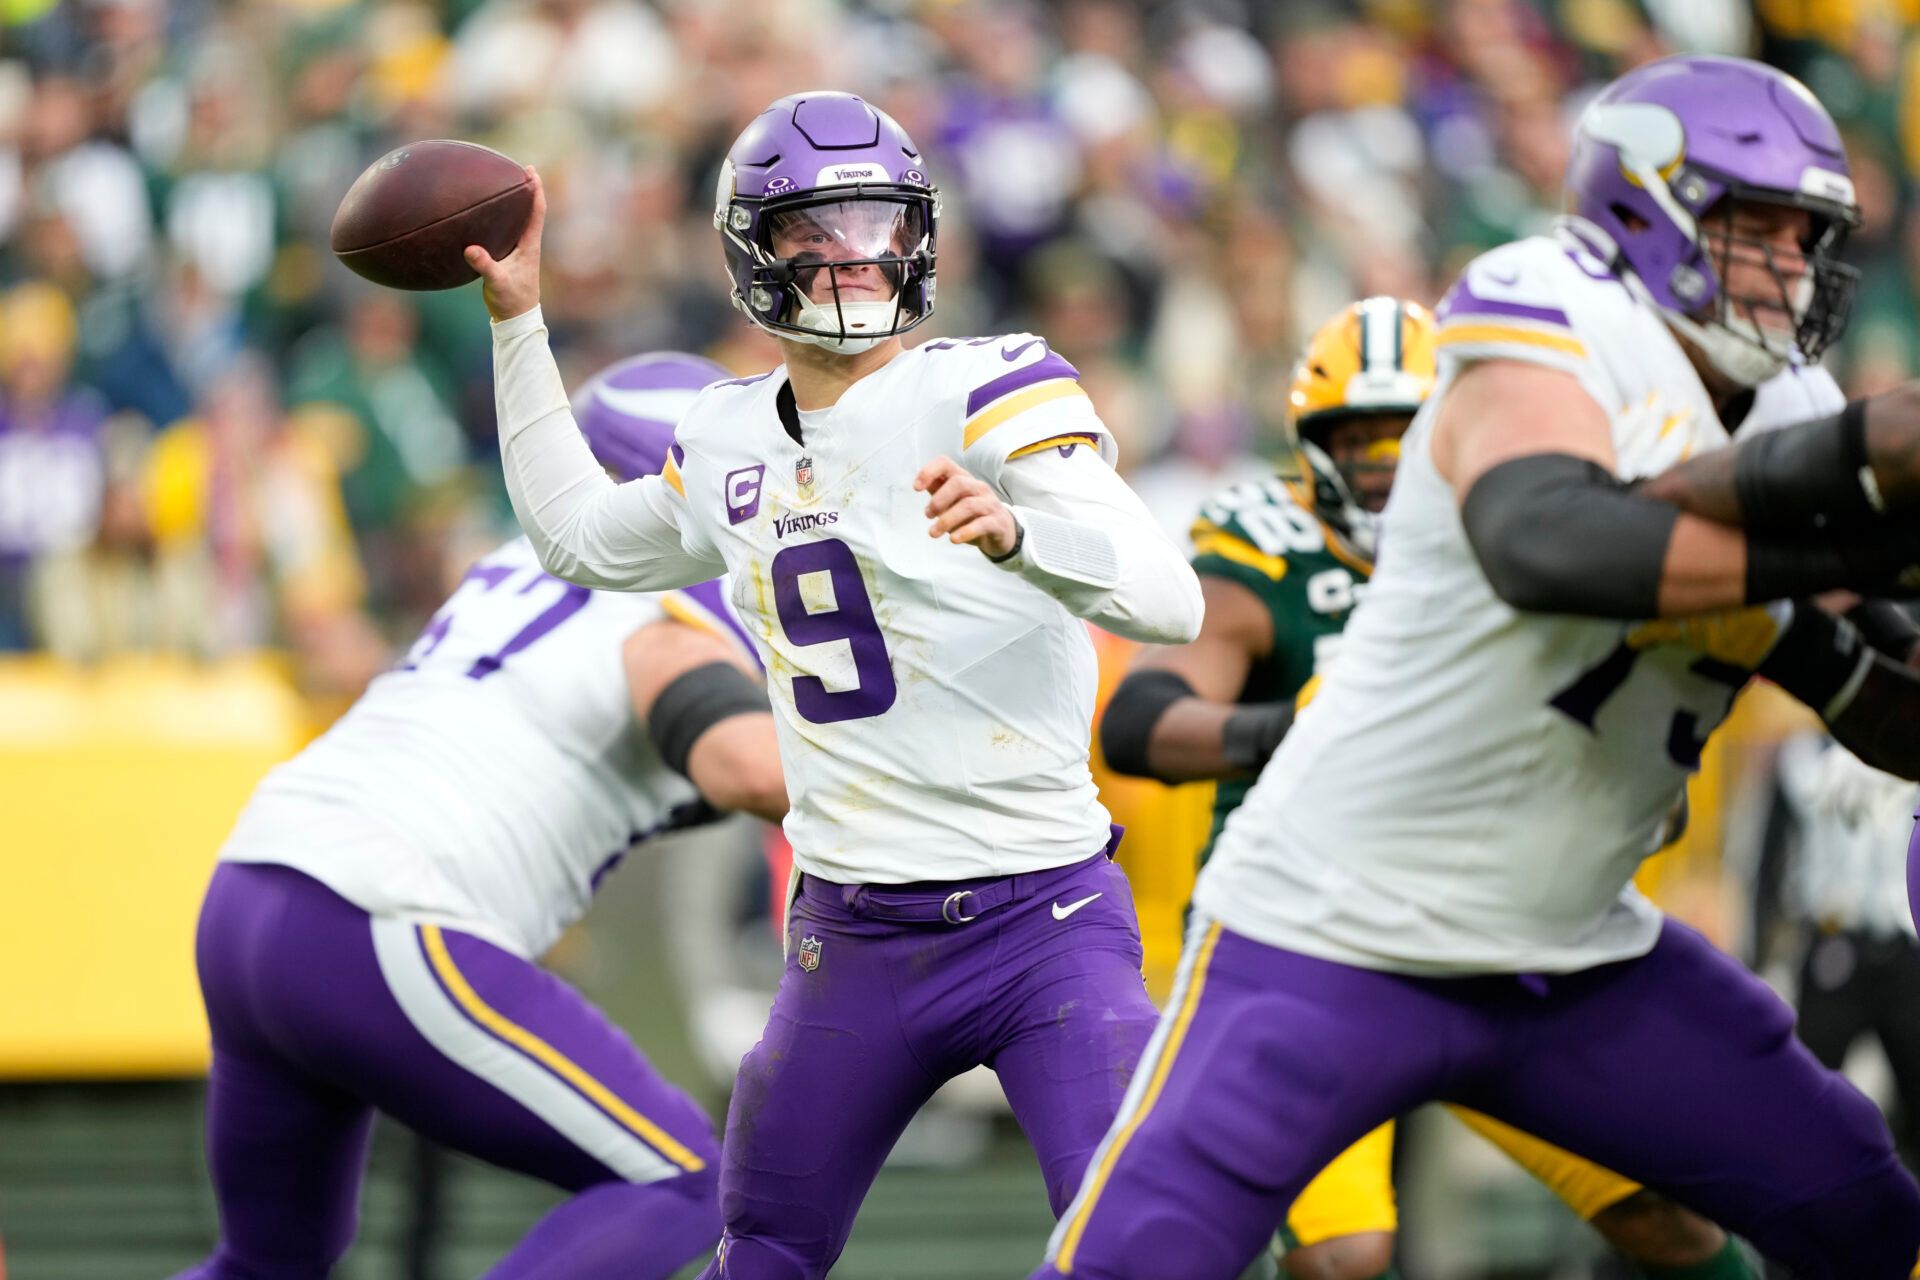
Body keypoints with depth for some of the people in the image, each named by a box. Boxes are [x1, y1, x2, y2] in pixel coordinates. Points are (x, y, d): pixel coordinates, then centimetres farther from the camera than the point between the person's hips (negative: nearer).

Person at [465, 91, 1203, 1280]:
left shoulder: (987, 389, -11)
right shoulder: (732, 442, 10)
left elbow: (1172, 600, -22)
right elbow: (581, 535, 31)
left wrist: (1015, 528, -41)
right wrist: (518, 317, 28)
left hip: (1043, 922, -6)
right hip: (852, 940, 6)